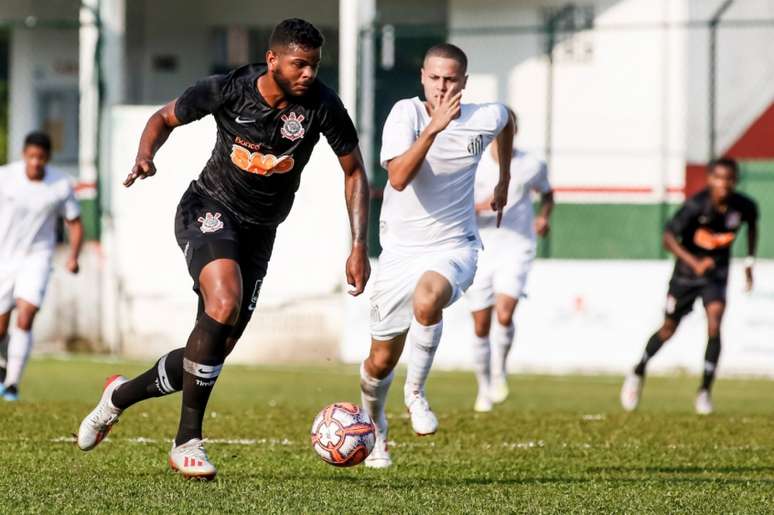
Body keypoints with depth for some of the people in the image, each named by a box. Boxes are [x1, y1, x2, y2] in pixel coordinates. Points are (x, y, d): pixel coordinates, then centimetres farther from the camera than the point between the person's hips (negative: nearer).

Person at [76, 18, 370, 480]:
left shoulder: (321, 105, -13)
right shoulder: (228, 90, -15)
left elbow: (354, 171, -2)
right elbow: (166, 118, 2)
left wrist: (359, 246, -10)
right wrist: (146, 155, -19)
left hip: (259, 231, 4)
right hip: (209, 212, -4)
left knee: (215, 351, 3)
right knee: (225, 302, -32)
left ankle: (120, 396, 31)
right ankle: (188, 440, -23)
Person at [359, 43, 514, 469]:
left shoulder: (483, 119, -9)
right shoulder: (406, 113, -15)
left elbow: (506, 121, 19)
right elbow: (398, 178, -31)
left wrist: (504, 179, 27)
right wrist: (433, 128, -39)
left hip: (454, 247, -1)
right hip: (401, 248, 1)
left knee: (426, 300, -37)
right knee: (381, 361, 9)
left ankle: (416, 391, -13)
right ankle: (374, 429, 40)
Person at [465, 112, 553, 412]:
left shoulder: (532, 166, 1)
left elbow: (547, 193, 21)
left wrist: (544, 216, 1)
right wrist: (481, 206, -21)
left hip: (516, 249, -1)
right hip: (480, 251, 1)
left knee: (504, 314, -22)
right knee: (481, 327, 4)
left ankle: (499, 372, 2)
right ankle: (484, 387, 24)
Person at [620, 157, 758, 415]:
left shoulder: (744, 207, -16)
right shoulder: (696, 206, -27)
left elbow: (752, 225, 9)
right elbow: (668, 237, -25)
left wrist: (749, 263, 7)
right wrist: (694, 262, -38)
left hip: (717, 272, 1)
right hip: (687, 269, -1)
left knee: (714, 326, -19)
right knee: (669, 329, 11)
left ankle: (705, 392, -9)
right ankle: (638, 373, 37)